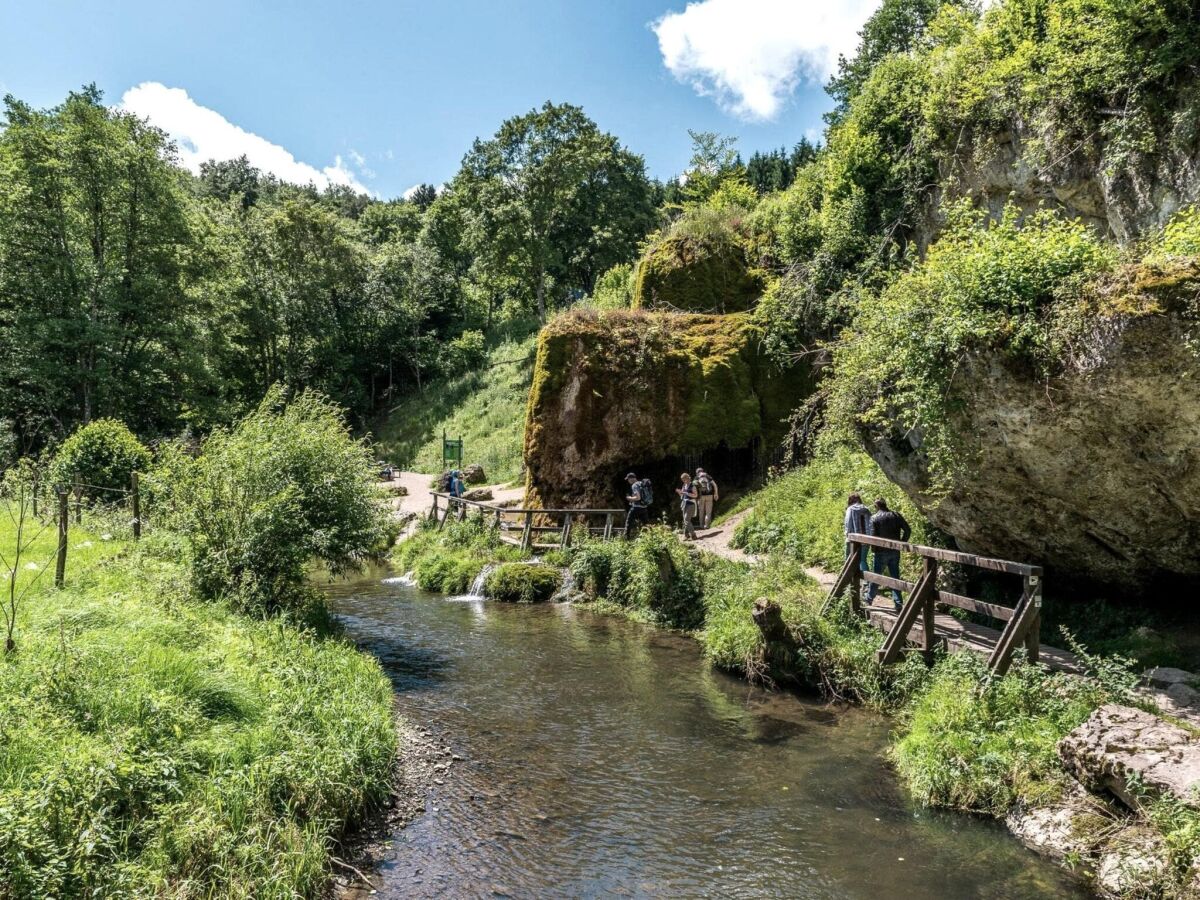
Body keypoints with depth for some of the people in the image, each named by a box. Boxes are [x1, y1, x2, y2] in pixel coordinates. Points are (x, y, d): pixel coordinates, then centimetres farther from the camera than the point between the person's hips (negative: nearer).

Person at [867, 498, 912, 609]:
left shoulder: (874, 518, -8)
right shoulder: (896, 516, 4)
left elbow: (873, 536, -14)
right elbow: (908, 530, -1)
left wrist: (874, 549, 0)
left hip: (881, 552, -4)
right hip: (895, 552, 4)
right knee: (895, 576, 9)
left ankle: (869, 598, 22)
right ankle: (898, 602, 6)